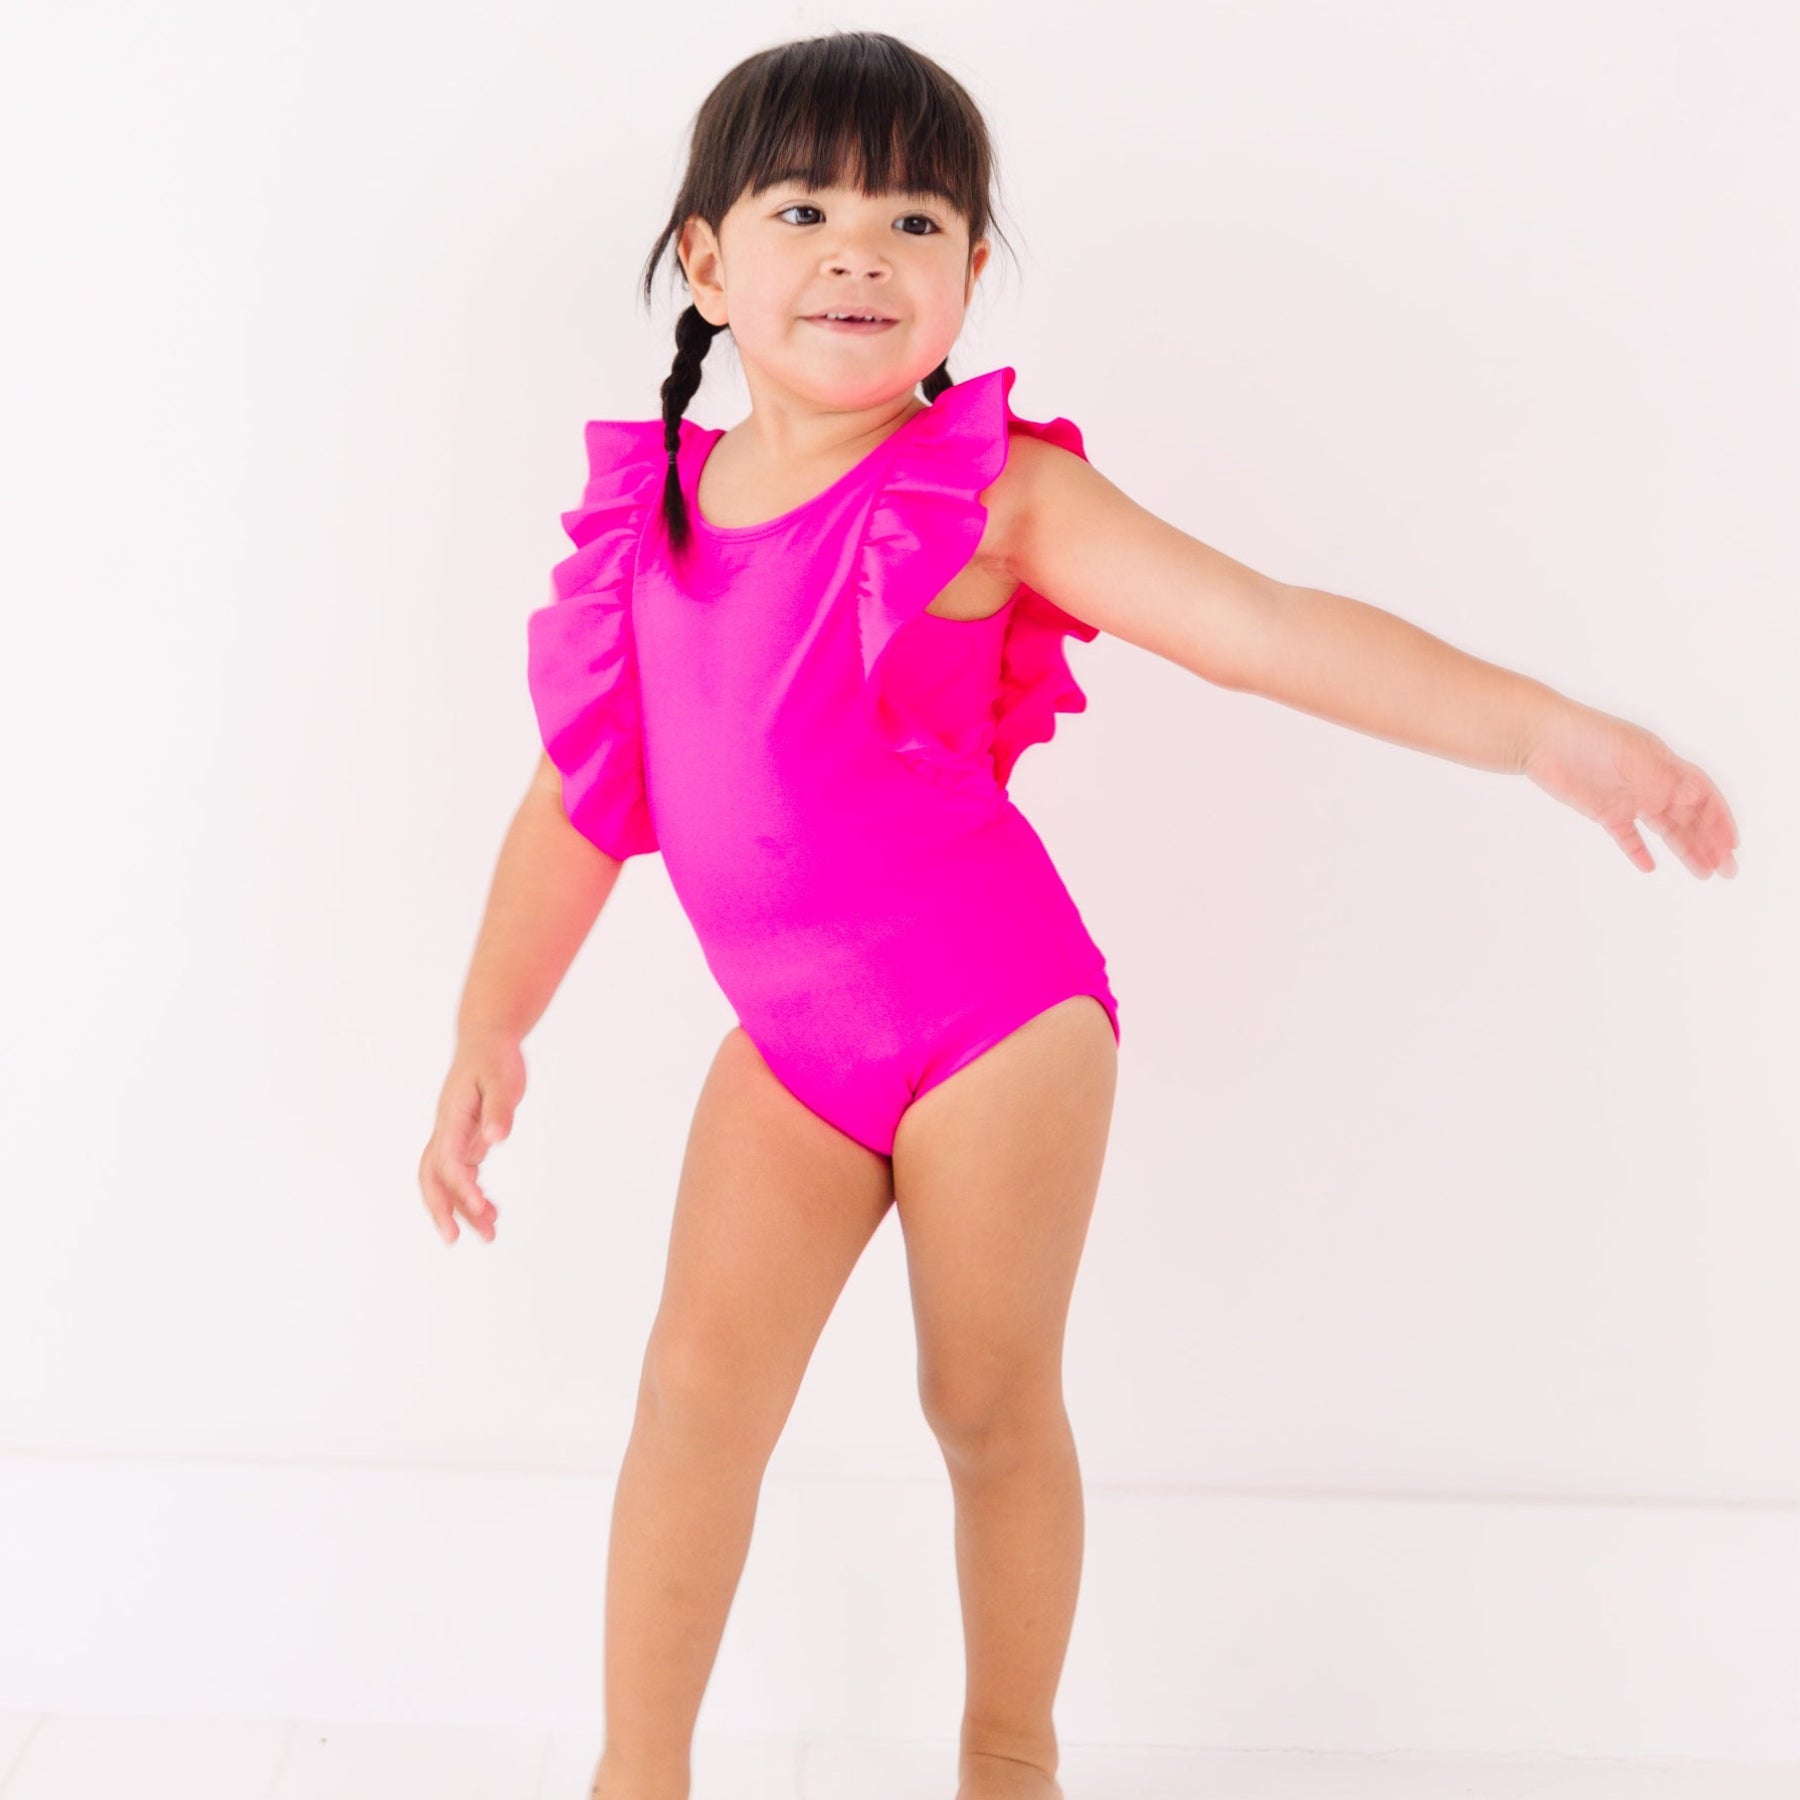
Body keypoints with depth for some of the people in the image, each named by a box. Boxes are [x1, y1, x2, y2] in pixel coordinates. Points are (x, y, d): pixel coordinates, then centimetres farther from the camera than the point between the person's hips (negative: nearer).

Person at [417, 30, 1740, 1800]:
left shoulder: (990, 491, -12)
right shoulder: (647, 513, 1)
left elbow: (1265, 625, -19)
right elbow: (579, 797, 9)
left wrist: (1538, 723, -29)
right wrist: (488, 1031, 8)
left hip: (994, 1017, -3)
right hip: (789, 1042, 4)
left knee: (990, 1404, 8)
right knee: (699, 1375, -1)